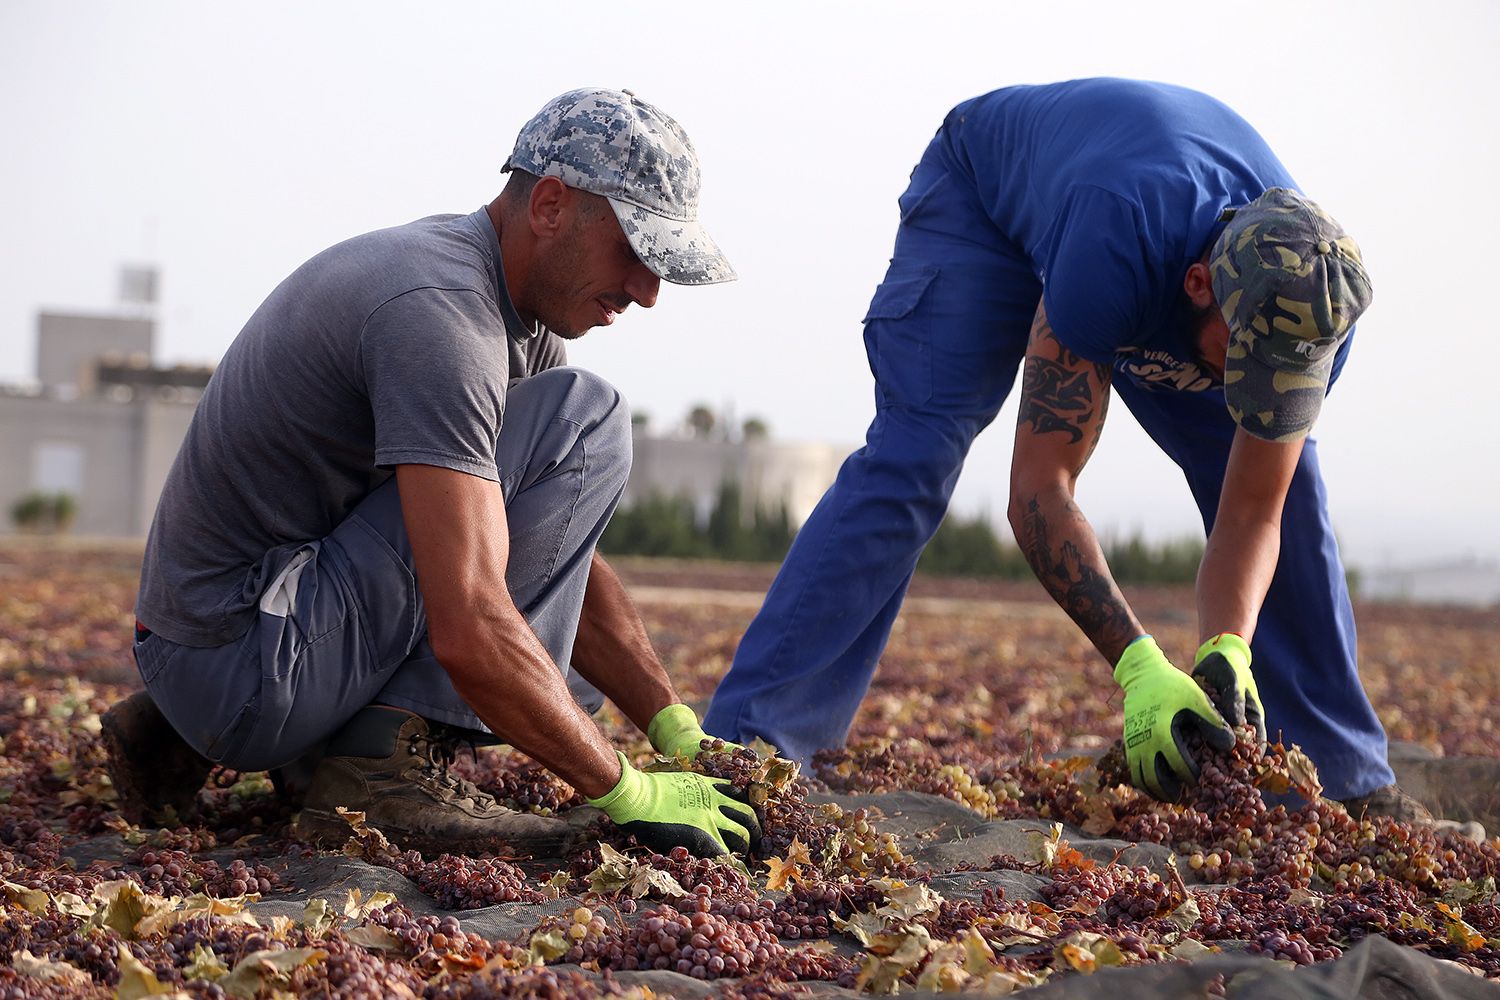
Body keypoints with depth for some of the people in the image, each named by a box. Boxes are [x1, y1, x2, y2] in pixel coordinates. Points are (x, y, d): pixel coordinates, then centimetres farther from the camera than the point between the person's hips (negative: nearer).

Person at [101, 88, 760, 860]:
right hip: (252, 668, -10)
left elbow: (569, 564, 14)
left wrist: (675, 730, 3)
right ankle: (395, 757, -12)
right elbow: (468, 631, -29)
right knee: (583, 420, -12)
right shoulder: (442, 310, -22)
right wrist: (626, 794, -20)